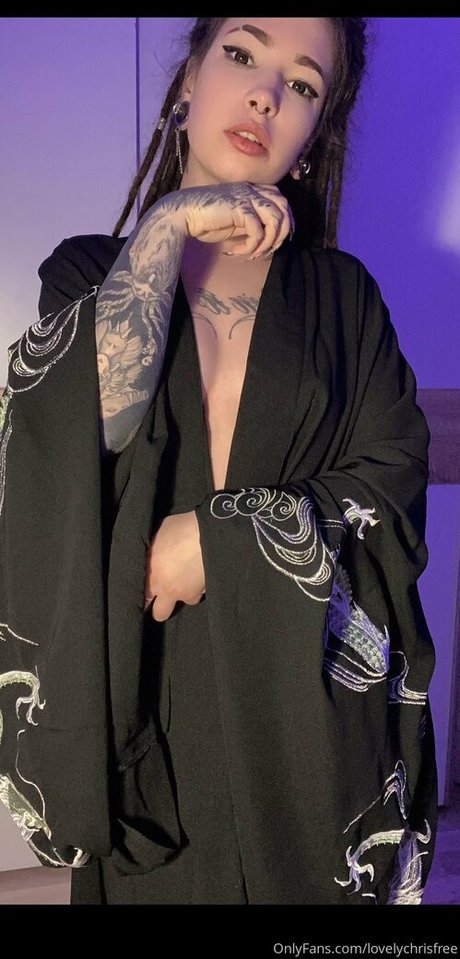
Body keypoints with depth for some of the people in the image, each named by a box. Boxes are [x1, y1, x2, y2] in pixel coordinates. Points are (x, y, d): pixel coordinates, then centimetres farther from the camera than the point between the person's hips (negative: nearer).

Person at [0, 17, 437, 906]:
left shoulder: (343, 296, 3)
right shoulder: (92, 273, 2)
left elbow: (393, 487, -4)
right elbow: (92, 424, -18)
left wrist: (222, 538, -15)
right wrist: (167, 228, -16)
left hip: (312, 705, 1)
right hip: (150, 695, 0)